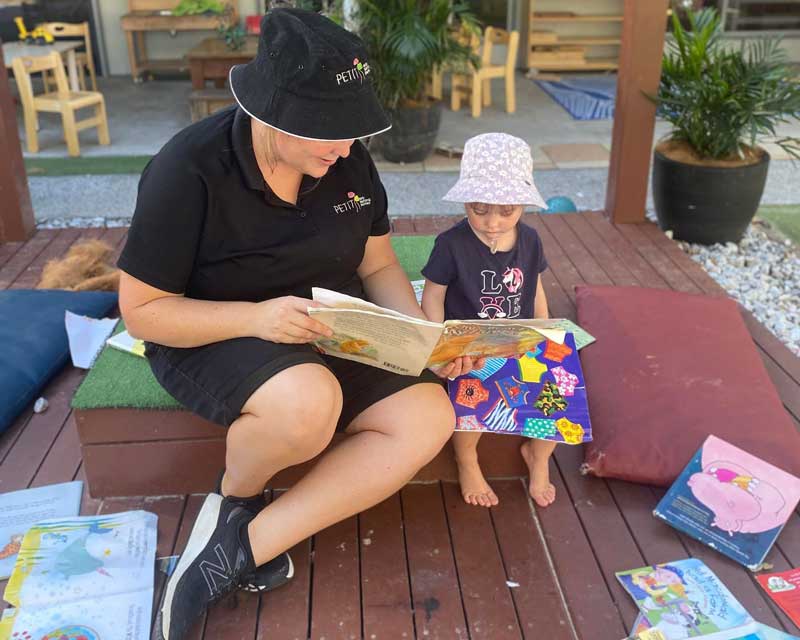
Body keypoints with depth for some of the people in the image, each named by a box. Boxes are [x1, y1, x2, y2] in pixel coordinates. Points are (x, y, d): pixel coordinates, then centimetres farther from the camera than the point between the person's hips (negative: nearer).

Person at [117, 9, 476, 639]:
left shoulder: (349, 161, -4)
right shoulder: (188, 170, -19)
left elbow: (379, 266, 6)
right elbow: (141, 309, -15)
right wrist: (255, 317, -31)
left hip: (331, 330, 6)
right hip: (213, 336, -5)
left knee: (428, 419, -17)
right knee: (310, 403, -38)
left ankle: (241, 546, -15)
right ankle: (237, 496, -1)